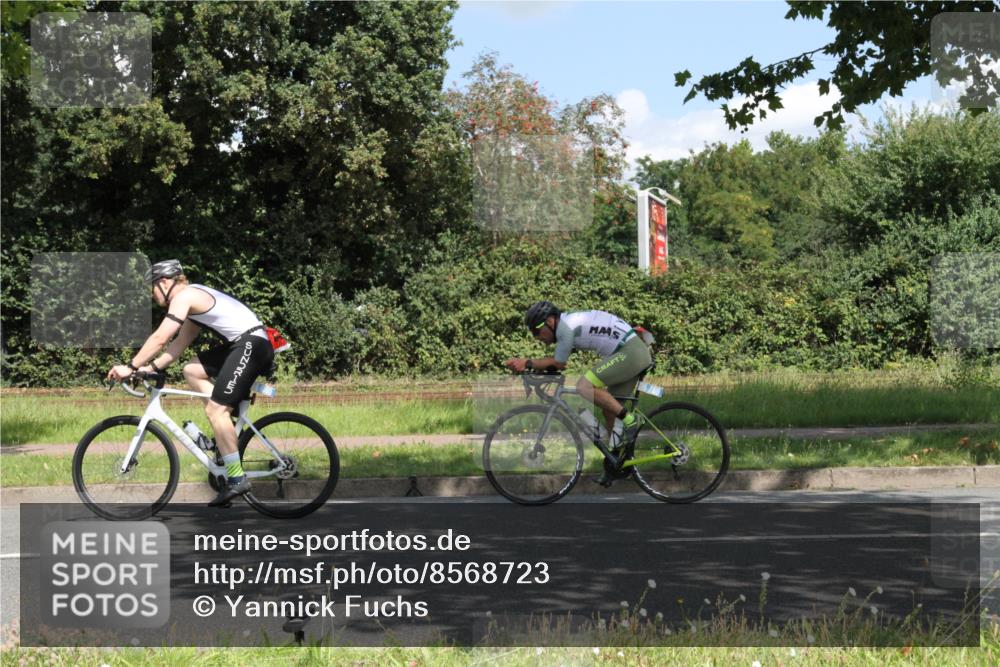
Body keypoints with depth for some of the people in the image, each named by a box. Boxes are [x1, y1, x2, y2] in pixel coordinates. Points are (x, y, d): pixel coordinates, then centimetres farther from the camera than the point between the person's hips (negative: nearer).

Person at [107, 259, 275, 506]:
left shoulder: (184, 296, -7)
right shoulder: (194, 300, 23)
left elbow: (159, 338, -14)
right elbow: (180, 343, 24)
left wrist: (130, 367, -10)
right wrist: (151, 367, 15)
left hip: (252, 344, -10)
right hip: (241, 345, 10)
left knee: (215, 409, -13)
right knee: (191, 371, 16)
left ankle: (237, 479, -13)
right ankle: (226, 432, 10)